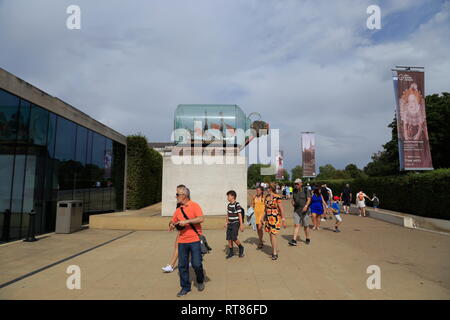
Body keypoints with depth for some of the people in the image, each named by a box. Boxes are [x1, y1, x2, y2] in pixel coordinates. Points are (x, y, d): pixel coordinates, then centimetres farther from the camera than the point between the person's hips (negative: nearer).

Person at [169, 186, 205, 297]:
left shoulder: (194, 205, -5)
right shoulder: (178, 210, 12)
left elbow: (201, 219, -17)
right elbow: (173, 223, 17)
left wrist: (186, 221, -20)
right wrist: (172, 225, -7)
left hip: (194, 240, -5)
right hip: (182, 241, 5)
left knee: (196, 264, -2)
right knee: (182, 266, 7)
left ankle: (200, 281, 27)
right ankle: (185, 288, 24)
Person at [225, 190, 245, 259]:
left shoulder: (237, 205, -13)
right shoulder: (229, 205, 10)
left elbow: (240, 215, -14)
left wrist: (241, 225, -14)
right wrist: (227, 222, 18)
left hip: (235, 223, -7)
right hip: (230, 224, 7)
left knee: (234, 238, -12)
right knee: (229, 238, 5)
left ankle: (241, 248, 14)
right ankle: (231, 252, 18)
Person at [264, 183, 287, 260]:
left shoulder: (277, 197, -14)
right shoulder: (267, 197, 6)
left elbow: (281, 209, -13)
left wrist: (283, 220, -14)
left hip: (275, 219, -7)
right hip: (268, 218, 7)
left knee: (273, 236, -8)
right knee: (271, 236, 12)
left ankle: (275, 254, 3)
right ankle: (274, 251, 25)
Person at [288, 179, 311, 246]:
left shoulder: (306, 190, -4)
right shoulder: (295, 192, 9)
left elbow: (309, 199, -12)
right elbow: (293, 200, 19)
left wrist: (306, 206, -28)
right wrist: (293, 203, -3)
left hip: (304, 210, -3)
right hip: (296, 210, 3)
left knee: (305, 226, 7)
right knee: (296, 225, -7)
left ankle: (307, 239, 27)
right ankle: (294, 240, -12)